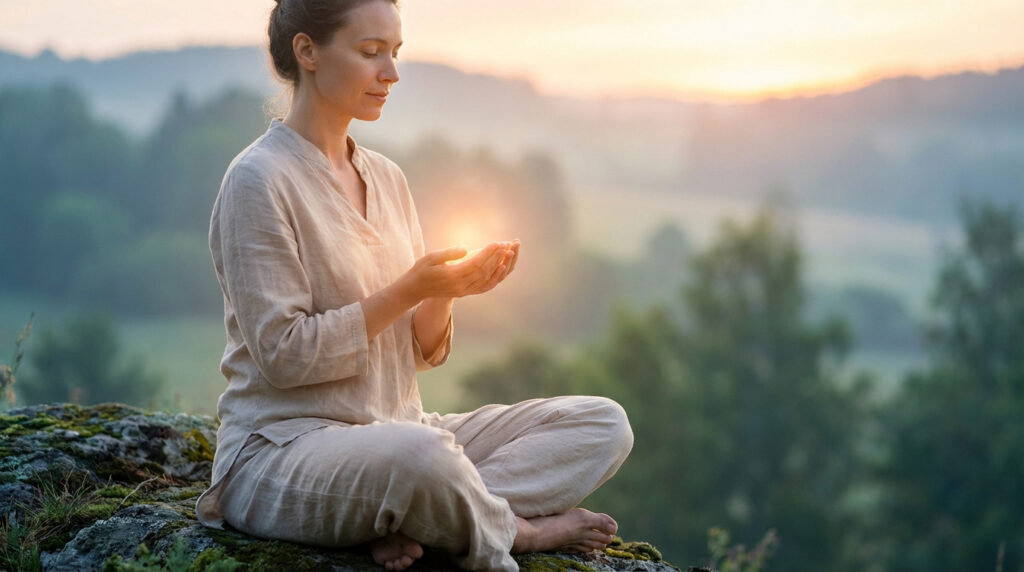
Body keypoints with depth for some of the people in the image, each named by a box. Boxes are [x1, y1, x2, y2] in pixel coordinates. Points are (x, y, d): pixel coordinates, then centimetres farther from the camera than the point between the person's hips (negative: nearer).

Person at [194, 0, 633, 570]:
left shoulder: (387, 177, 13)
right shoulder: (258, 180, -10)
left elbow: (423, 351, 13)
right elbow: (283, 356, -15)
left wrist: (445, 294, -8)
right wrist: (407, 291, -17)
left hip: (400, 430, 8)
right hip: (283, 450, -8)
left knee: (604, 423, -5)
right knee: (417, 453, -42)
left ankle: (421, 522, -21)